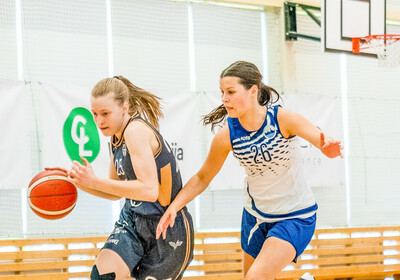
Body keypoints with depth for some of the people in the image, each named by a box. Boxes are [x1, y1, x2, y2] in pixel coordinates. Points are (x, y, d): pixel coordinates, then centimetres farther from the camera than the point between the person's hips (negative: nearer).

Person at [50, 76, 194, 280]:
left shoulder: (136, 130, -19)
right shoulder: (116, 137, 8)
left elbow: (149, 190, -28)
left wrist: (95, 182, -27)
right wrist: (78, 181, 2)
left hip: (167, 225, -7)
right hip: (133, 219, 7)